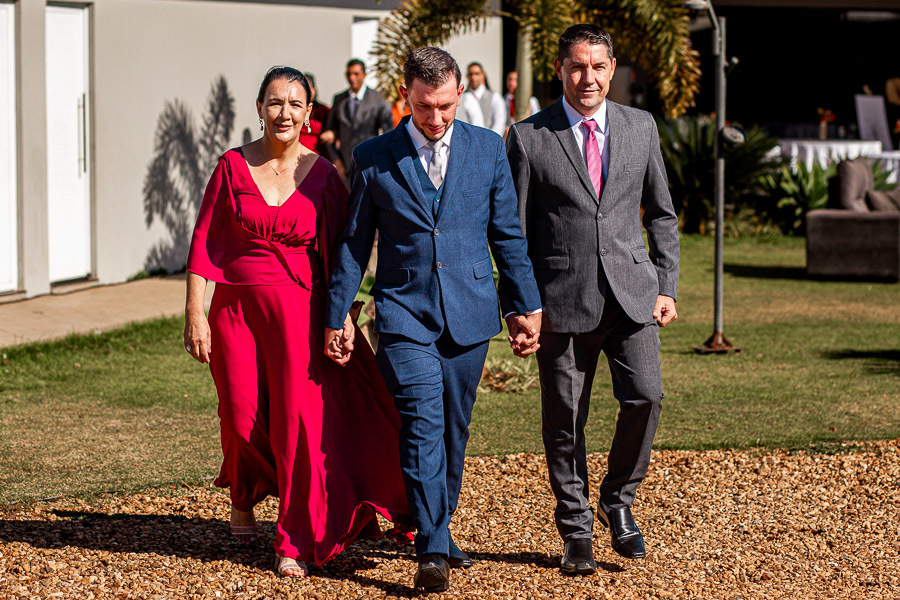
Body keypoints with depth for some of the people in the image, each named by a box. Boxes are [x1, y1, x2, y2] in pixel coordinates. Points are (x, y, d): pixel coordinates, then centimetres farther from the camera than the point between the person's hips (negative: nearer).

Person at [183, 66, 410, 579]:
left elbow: (338, 255, 2)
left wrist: (343, 317, -6)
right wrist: (195, 315, -5)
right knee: (243, 418, 2)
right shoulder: (233, 167, 0)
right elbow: (204, 243, 0)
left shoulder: (323, 176, 0)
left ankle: (298, 541, 5)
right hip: (237, 307, 1)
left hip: (299, 312, -1)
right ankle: (244, 493, 37)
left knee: (299, 418, -6)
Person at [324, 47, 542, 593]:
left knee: (454, 430, 10)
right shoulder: (373, 159, 1)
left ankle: (439, 530, 25)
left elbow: (507, 234, 10)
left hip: (470, 313, 2)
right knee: (422, 425, -14)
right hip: (404, 314, -2)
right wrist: (337, 315, 6)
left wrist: (525, 306, 9)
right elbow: (354, 243, 7)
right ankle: (432, 549, -16)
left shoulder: (488, 149, 5)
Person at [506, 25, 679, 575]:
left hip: (631, 291, 2)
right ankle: (576, 531, 18)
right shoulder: (529, 137, 0)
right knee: (564, 417, 2)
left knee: (645, 395, -13)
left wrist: (667, 287, 6)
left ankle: (618, 500, 11)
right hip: (563, 298, -2)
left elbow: (662, 215, 15)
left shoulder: (641, 128, 8)